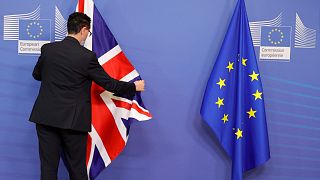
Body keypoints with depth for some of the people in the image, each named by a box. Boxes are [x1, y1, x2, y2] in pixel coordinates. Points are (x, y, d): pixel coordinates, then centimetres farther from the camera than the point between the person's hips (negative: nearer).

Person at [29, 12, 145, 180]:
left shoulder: (47, 49, 1)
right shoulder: (87, 56, -10)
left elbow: (36, 75, 18)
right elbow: (109, 84, -3)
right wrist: (134, 86, 12)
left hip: (46, 117, 3)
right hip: (73, 120, -3)